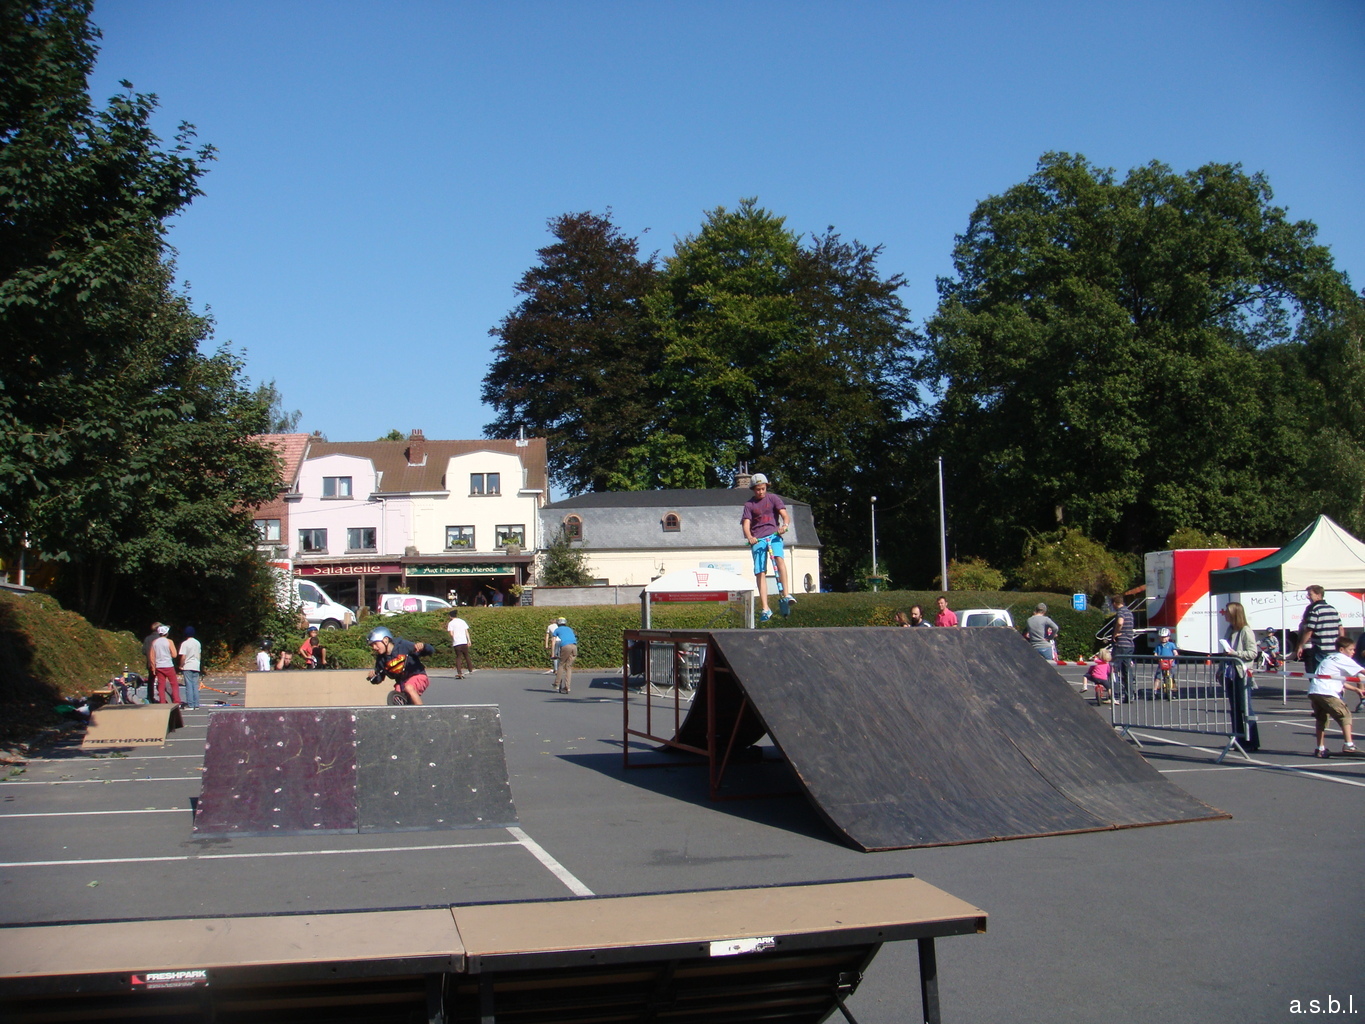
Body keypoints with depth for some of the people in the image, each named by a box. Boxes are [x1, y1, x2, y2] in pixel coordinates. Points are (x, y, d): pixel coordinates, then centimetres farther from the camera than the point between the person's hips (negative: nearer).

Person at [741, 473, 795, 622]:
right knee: (760, 572, -6)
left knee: (779, 558, -30)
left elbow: (785, 514, -2)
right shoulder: (749, 504, 10)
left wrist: (785, 525, -25)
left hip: (773, 535, -1)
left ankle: (786, 595, -32)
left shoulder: (773, 498, 9)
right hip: (757, 539, 1)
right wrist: (749, 537, -23)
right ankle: (765, 609, -5)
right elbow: (746, 524, -2)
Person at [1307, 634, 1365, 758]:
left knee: (1321, 719, 19)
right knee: (1345, 715, -1)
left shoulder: (1331, 658, 28)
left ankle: (1319, 749, 19)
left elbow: (1339, 681, 31)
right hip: (1326, 692, -8)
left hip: (1312, 691, 8)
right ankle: (1348, 746, -9)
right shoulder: (1343, 659, 3)